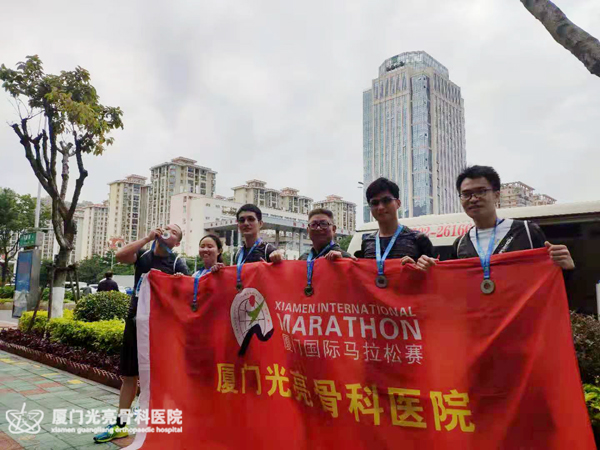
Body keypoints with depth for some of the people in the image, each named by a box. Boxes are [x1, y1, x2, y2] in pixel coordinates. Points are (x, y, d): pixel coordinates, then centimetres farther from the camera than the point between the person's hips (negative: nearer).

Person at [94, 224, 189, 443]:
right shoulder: (143, 254, 5)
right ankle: (120, 425, 27)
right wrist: (147, 238, -15)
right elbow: (120, 256, -13)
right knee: (128, 376, 13)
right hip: (135, 320, 4)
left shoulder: (177, 263, -4)